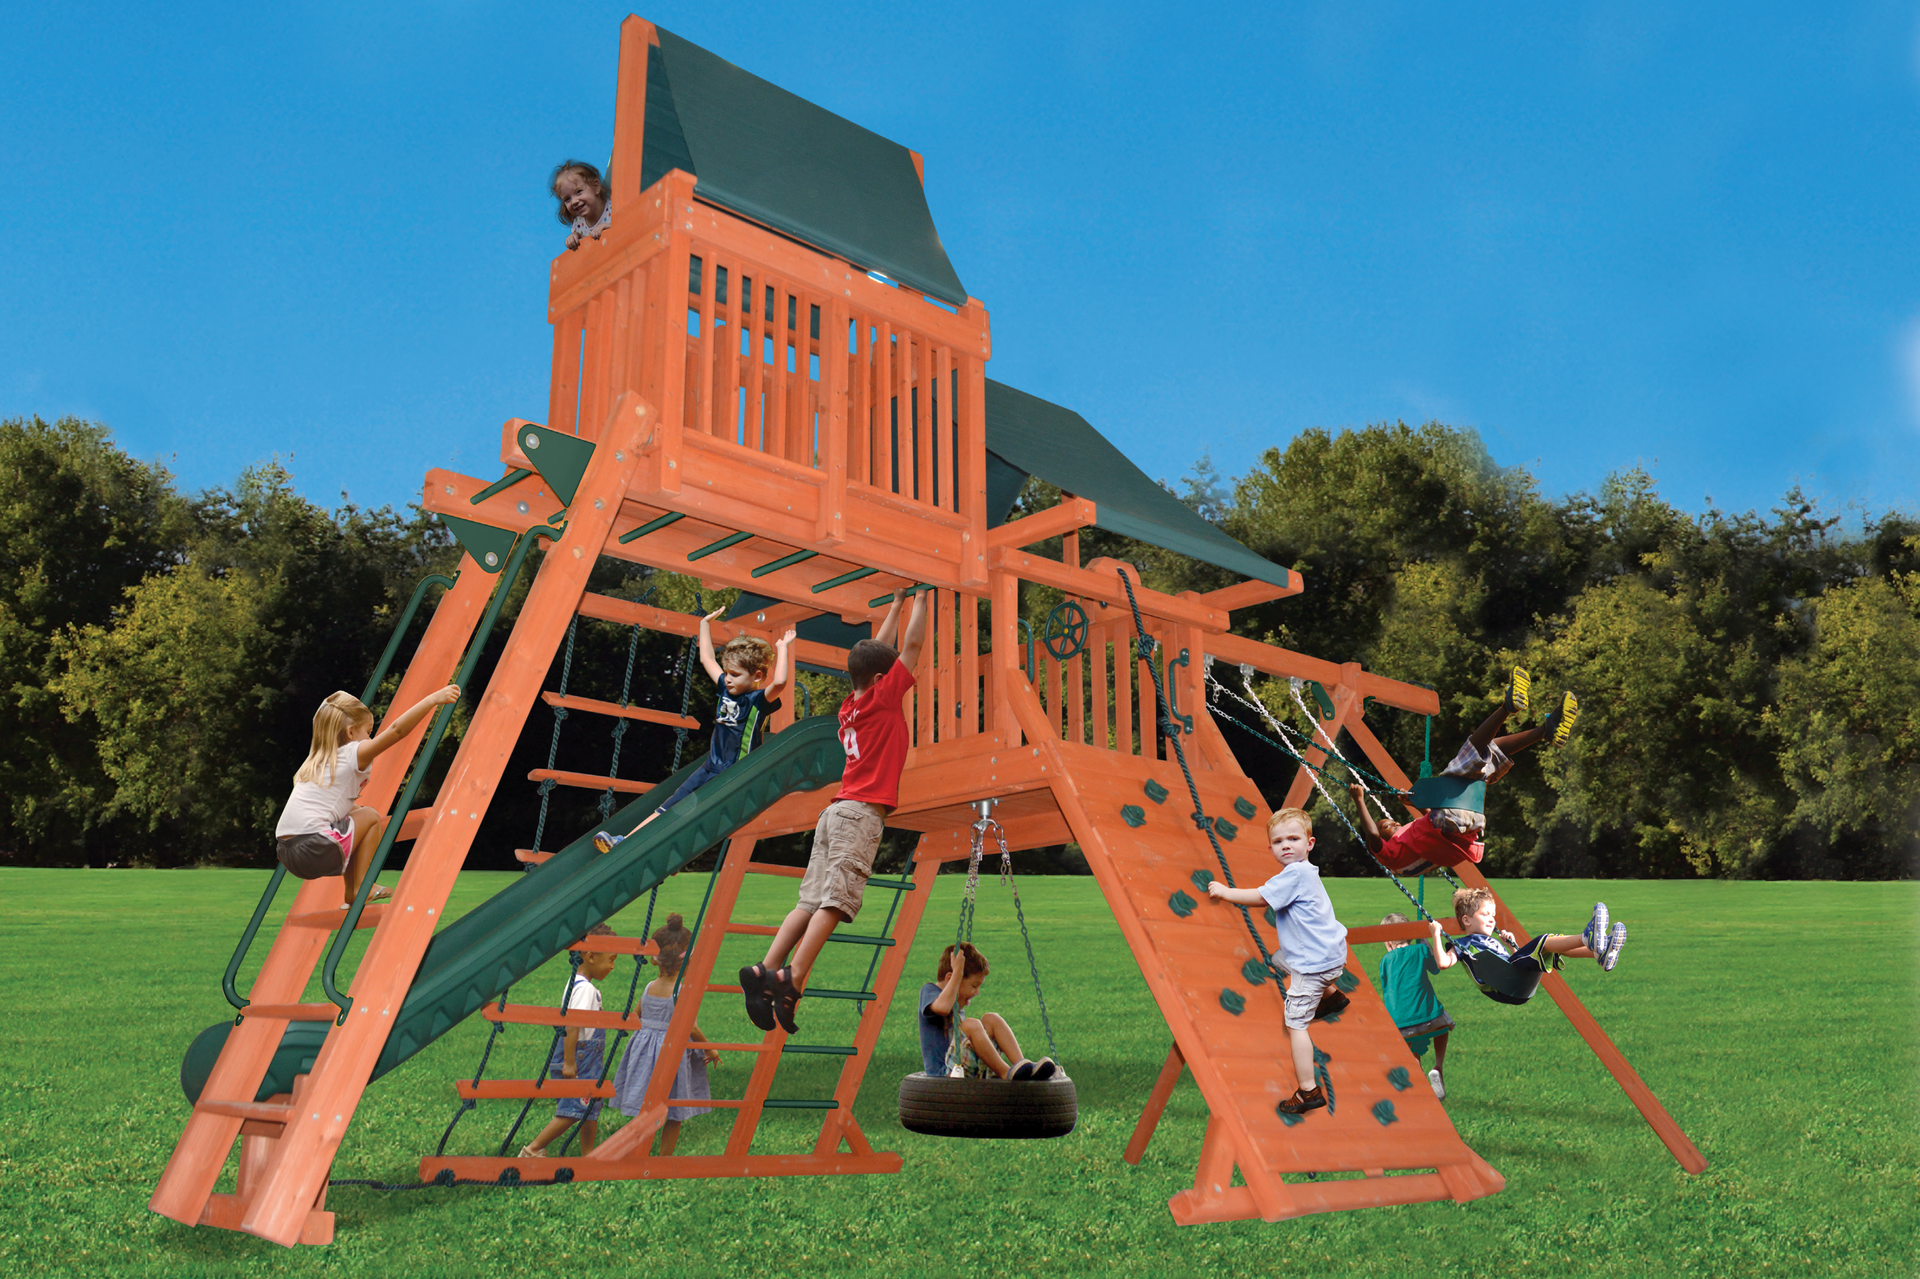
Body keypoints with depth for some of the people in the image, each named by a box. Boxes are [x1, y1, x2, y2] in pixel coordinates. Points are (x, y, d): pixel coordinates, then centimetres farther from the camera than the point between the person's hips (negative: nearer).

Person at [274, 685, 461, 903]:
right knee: (370, 817, 11)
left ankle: (351, 892, 26)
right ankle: (360, 888, 9)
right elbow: (396, 730, -13)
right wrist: (433, 699, -14)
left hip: (286, 854, 8)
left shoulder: (318, 760, 23)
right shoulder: (353, 755, -1)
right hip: (315, 850, -8)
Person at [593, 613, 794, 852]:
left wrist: (781, 648, -28)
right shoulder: (725, 689, 7)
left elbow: (780, 681, -36)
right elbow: (707, 659, 21)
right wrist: (705, 624, 24)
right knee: (669, 808, 6)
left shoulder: (759, 700, -14)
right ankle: (625, 840, 6)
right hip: (709, 769, 7)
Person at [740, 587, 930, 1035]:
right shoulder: (882, 699, -3)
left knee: (810, 902, 2)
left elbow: (879, 651, 30)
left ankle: (765, 971, -8)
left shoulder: (852, 705, 17)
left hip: (837, 812, 8)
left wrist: (897, 605, 37)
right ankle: (791, 980, -22)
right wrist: (920, 600, 11)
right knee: (835, 902, -13)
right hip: (862, 813, -8)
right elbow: (912, 646, 0)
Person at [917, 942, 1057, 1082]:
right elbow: (942, 1007, -33)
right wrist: (957, 972, -25)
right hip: (944, 1073, -9)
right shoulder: (929, 991, -6)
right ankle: (1005, 1073, -27)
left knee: (992, 1019, -1)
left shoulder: (956, 1003, 20)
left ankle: (1020, 1063, -19)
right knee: (971, 1025, -29)